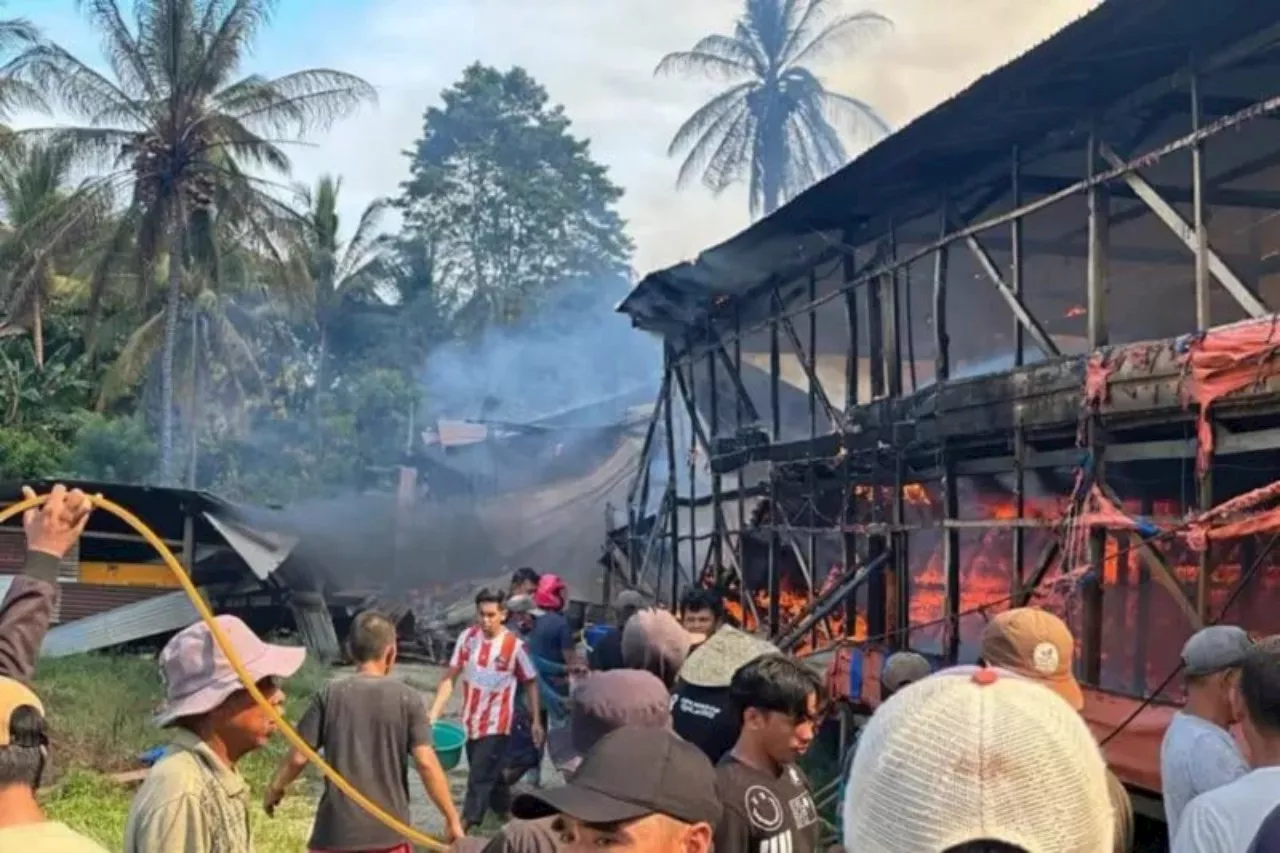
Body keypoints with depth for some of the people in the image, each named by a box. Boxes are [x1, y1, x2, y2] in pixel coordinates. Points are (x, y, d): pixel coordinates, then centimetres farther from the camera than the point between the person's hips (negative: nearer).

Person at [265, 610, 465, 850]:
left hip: (336, 830, 1)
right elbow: (426, 763, -10)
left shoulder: (329, 695, -2)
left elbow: (298, 757, 0)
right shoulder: (408, 698, -5)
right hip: (389, 831, 0)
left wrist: (275, 789, 20)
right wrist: (452, 818, -2)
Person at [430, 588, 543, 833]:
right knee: (490, 776, 20)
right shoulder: (468, 637, -5)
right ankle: (506, 816, 40)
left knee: (479, 780, -7)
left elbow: (530, 683, -1)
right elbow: (450, 677, -3)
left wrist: (536, 721, 1)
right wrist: (433, 713, -10)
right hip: (470, 722, 5)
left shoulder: (514, 645, -14)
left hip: (495, 725, -5)